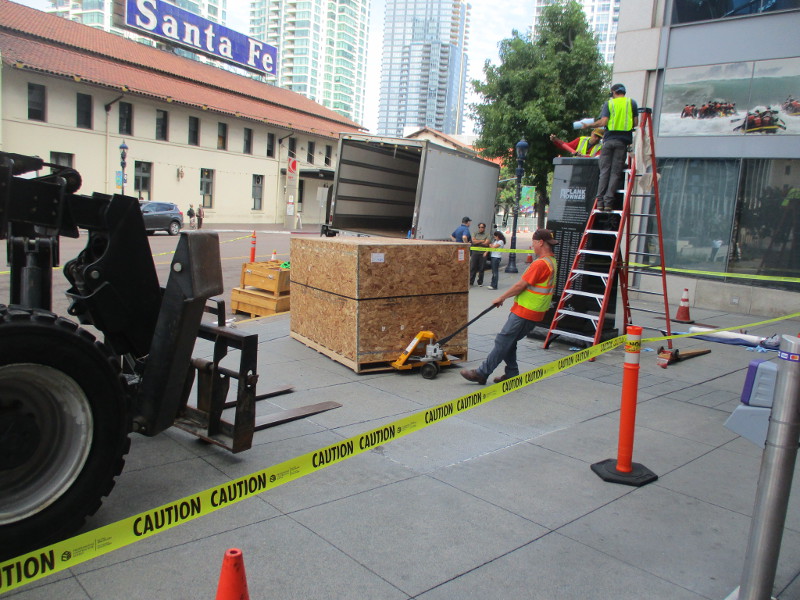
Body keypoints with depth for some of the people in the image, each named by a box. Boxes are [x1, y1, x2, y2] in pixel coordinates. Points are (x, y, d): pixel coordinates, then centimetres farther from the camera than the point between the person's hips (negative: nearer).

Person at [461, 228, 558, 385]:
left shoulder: (540, 263, -19)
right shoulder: (551, 261, 13)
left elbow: (520, 285, -17)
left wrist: (502, 297, -6)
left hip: (525, 312, -10)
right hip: (534, 313, 10)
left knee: (502, 341, -5)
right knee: (508, 342, 17)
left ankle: (482, 373, 0)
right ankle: (512, 374, 22)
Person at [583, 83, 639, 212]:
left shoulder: (609, 103, 6)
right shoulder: (631, 103, 11)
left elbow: (603, 122, -7)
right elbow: (636, 122, 6)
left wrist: (589, 125, 7)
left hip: (609, 139, 0)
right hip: (623, 140, 0)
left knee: (604, 171, 3)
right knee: (616, 173, -1)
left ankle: (600, 201, -4)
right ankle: (608, 201, -9)